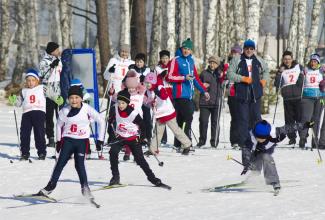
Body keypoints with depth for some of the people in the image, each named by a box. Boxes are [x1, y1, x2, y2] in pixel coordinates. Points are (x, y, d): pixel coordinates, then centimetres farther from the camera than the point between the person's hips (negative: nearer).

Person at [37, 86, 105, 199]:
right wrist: (58, 140, 14)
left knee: (79, 164, -12)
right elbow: (59, 125, 14)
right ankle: (50, 186, -1)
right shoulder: (65, 111, -3)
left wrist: (100, 140, -1)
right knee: (60, 163, -4)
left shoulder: (87, 109, -9)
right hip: (68, 140, 2)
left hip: (82, 141, -2)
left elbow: (101, 122, -1)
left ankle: (85, 187, 0)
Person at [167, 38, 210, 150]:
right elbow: (170, 77, -8)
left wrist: (204, 91, 25)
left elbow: (196, 78, 25)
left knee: (180, 120, 9)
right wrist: (184, 78, -17)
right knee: (188, 118, -15)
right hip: (180, 95, -7)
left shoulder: (191, 61, 18)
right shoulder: (176, 60, -3)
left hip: (189, 95, 7)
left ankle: (177, 144, 12)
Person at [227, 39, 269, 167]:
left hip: (255, 94, 3)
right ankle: (243, 143, 0)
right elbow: (230, 74, -6)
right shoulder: (237, 60, 0)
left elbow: (265, 70, 31)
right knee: (243, 119, -3)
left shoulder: (258, 61, 13)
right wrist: (242, 78, -15)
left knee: (256, 117, 2)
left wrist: (264, 79, 13)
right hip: (242, 94, -3)